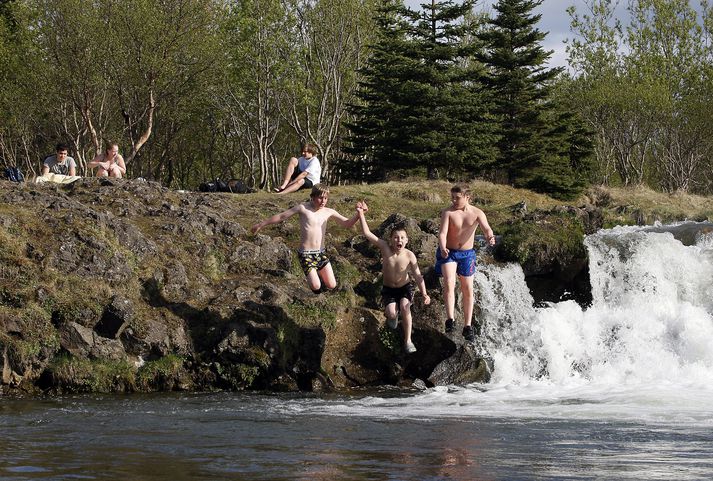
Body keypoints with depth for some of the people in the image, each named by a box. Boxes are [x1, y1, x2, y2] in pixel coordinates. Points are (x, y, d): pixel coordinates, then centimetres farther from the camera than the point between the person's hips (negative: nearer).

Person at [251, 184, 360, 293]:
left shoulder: (328, 212, 3)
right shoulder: (303, 208, -7)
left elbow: (348, 223, 6)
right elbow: (281, 216, -1)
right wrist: (261, 225, 5)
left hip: (321, 253, 4)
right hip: (306, 254, -4)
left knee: (332, 286, -2)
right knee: (316, 287, -13)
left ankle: (318, 273, 30)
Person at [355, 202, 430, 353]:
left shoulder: (410, 256, -22)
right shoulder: (385, 248, -21)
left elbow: (418, 276, -18)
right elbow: (367, 233, -26)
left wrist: (424, 293, -29)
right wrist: (361, 213, -31)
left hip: (405, 287, -1)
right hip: (388, 288, 1)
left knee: (405, 306, -29)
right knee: (391, 313, -22)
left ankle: (408, 341, -17)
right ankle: (392, 314, 20)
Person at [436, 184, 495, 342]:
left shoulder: (477, 213, -7)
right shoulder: (447, 213, -11)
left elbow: (486, 228, -22)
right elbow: (442, 233, -21)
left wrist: (490, 237, -47)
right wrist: (443, 248, -41)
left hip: (467, 254, 3)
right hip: (448, 252, -2)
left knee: (468, 290, 6)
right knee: (449, 283, -25)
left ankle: (467, 327, 15)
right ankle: (450, 320, -28)